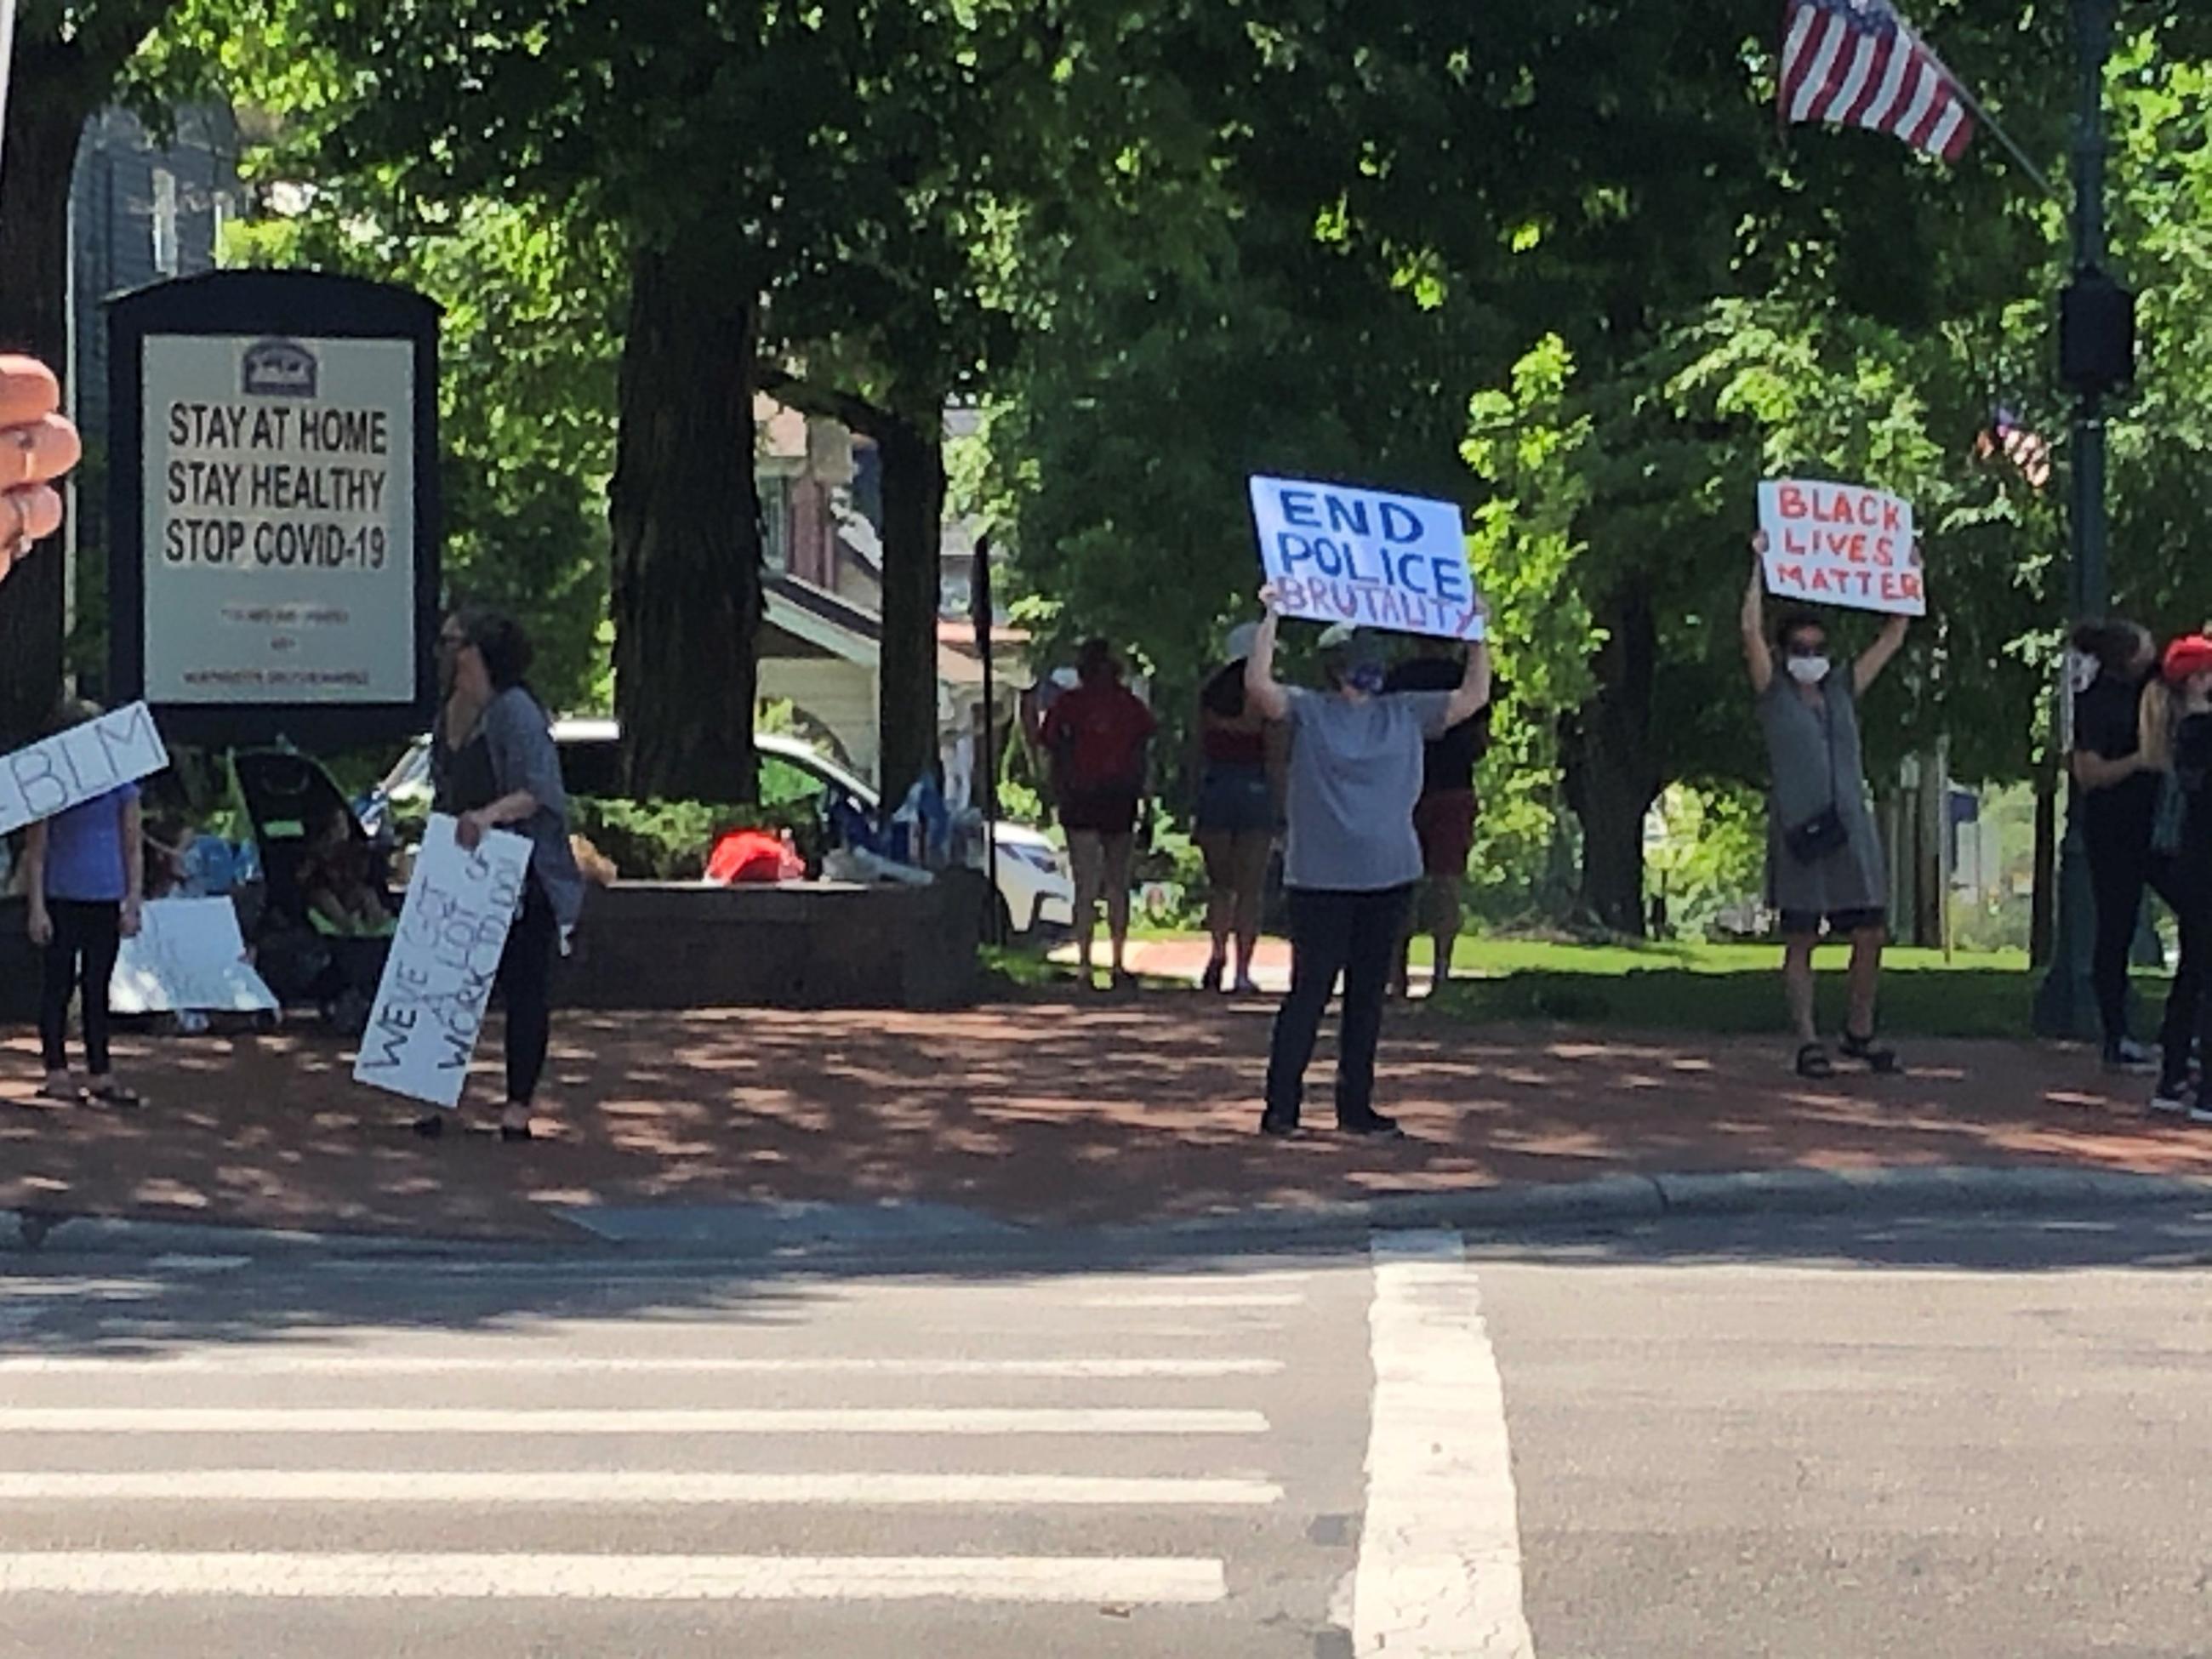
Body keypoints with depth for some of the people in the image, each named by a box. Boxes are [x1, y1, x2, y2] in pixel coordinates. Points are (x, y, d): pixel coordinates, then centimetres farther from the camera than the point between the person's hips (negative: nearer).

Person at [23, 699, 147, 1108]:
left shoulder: (120, 783, 4)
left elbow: (134, 847, 9)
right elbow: (36, 849, -2)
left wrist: (133, 904, 4)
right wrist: (37, 906, -6)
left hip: (105, 900, 3)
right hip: (63, 898, -3)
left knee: (97, 986, 8)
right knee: (59, 982, 1)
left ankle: (100, 1075, 11)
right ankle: (57, 1074, 5)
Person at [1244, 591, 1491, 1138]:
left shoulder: (1405, 714, 12)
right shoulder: (1308, 712, 0)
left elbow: (1472, 697, 13)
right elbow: (1259, 685, -16)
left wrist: (1477, 636, 8)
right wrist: (1271, 619, -18)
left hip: (1390, 879, 5)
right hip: (1321, 881, -5)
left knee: (1369, 995, 10)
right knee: (1309, 990, -5)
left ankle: (1356, 1105, 17)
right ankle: (1281, 1106, -2)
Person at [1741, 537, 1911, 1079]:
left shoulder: (1842, 691, 16)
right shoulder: (1774, 694, 4)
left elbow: (1891, 640, 20)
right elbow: (1752, 631, -8)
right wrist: (1761, 566, -8)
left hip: (1850, 830, 5)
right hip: (1798, 830, -5)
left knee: (1871, 935, 3)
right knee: (1800, 942, -1)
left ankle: (1859, 1032, 17)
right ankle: (1808, 1041, 1)